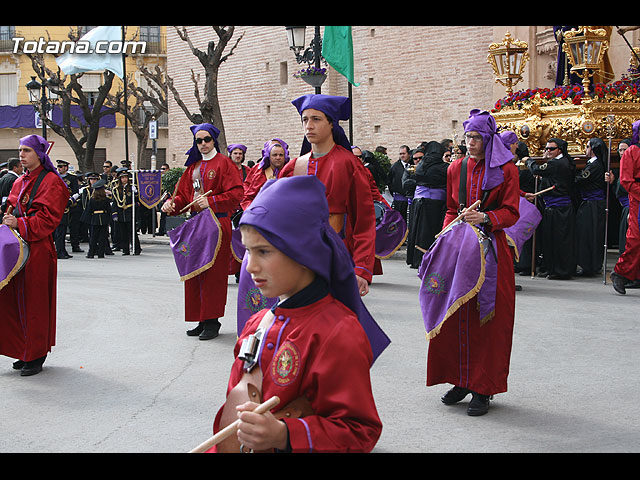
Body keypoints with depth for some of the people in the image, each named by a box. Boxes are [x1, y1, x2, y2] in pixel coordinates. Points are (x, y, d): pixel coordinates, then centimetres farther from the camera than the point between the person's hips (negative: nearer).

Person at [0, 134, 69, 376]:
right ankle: (24, 352, 19)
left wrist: (19, 224, -21)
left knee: (34, 301, -2)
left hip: (38, 249, -7)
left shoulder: (51, 182, -7)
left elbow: (48, 219, -14)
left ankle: (36, 356, 9)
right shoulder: (20, 182, 17)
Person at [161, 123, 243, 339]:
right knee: (195, 272, 6)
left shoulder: (223, 163, -2)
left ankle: (212, 321, -1)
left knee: (213, 272, -7)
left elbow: (236, 194, -12)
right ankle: (202, 320, 14)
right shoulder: (193, 166, 19)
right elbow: (184, 194, 19)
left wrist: (211, 202, -21)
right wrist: (171, 203, -2)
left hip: (217, 222, -7)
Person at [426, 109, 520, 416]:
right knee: (456, 315, 3)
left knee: (489, 318, -2)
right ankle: (461, 380, 15)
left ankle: (483, 389, 6)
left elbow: (511, 213, -3)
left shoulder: (506, 171, 0)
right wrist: (449, 229, 1)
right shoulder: (456, 169, 12)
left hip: (491, 250, -4)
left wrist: (484, 217, -20)